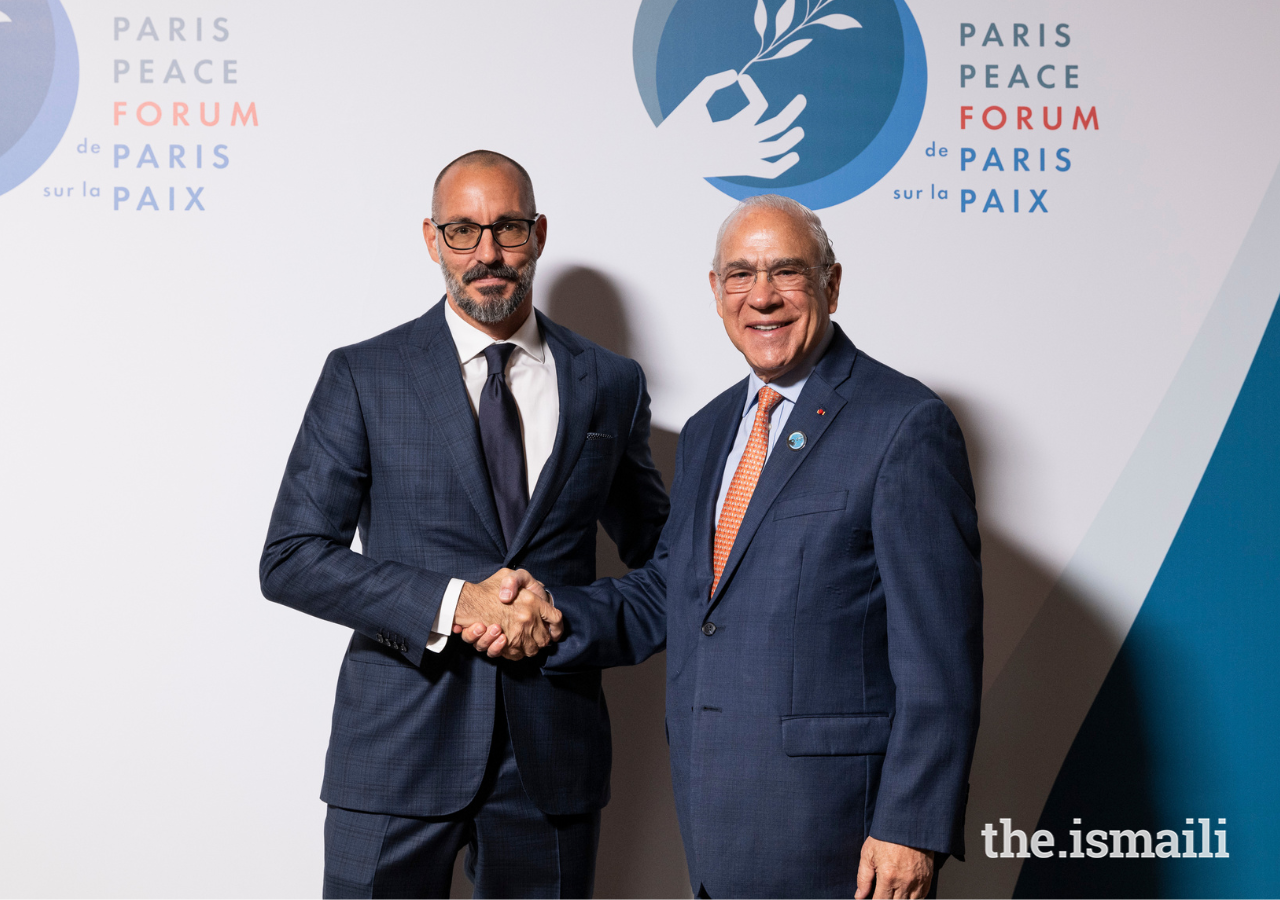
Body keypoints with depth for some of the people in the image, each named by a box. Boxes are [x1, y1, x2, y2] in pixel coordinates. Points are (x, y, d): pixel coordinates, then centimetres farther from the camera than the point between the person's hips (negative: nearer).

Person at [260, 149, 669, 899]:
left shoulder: (610, 385, 8)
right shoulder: (364, 377, 1)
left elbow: (660, 558, 17)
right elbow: (291, 559, -4)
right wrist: (452, 605, -15)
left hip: (553, 753, 2)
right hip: (399, 750, -2)